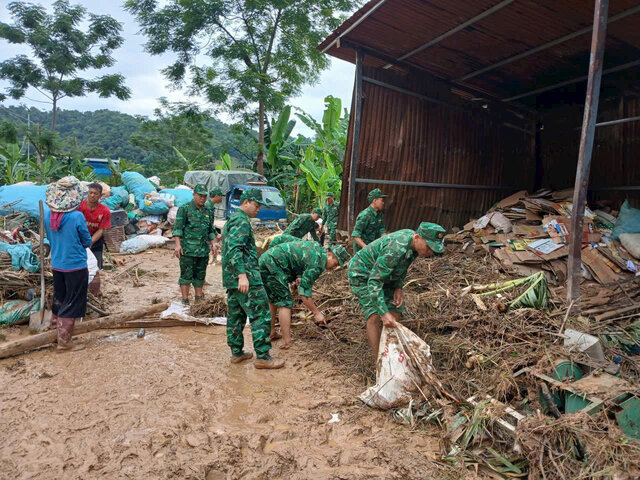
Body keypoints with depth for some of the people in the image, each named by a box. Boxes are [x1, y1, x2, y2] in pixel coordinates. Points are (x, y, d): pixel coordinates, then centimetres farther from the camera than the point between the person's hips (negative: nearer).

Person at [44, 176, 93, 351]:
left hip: (56, 266, 6)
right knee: (72, 304, 5)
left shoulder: (48, 217, -3)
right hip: (75, 267, -6)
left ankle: (55, 329, 40)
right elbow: (87, 242, -8)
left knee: (58, 300, 23)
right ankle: (64, 342, 9)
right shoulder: (77, 217, -19)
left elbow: (51, 239, 12)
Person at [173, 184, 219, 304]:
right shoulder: (184, 209, -4)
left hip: (203, 250, 6)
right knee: (186, 275, -1)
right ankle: (185, 301, 3)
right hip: (188, 249, -5)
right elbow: (177, 228, -8)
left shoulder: (207, 212, 13)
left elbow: (211, 230, 20)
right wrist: (178, 244, -17)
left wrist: (213, 244, 9)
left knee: (200, 275, 12)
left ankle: (199, 298, 21)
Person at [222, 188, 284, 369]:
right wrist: (242, 275, -28)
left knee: (235, 315, 14)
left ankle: (237, 352, 22)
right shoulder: (241, 221, -13)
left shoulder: (231, 219, 21)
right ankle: (262, 357, -3)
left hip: (231, 278, 11)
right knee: (260, 315, -6)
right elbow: (234, 249, -24)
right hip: (246, 278, -11)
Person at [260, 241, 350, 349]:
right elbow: (304, 292, -18)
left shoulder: (317, 247, 11)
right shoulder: (317, 263, -16)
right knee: (285, 303, -7)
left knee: (273, 300, 22)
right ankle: (287, 342, -7)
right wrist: (316, 313, -9)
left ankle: (271, 333, 30)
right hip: (272, 265, -10)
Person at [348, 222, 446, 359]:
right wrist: (384, 313, -42)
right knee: (374, 315, -19)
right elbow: (374, 282, -38)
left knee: (395, 311, 1)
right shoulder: (395, 250, -38)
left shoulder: (413, 240, -11)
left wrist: (398, 288, -7)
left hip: (383, 274, 8)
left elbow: (402, 268, 8)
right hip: (362, 274, -8)